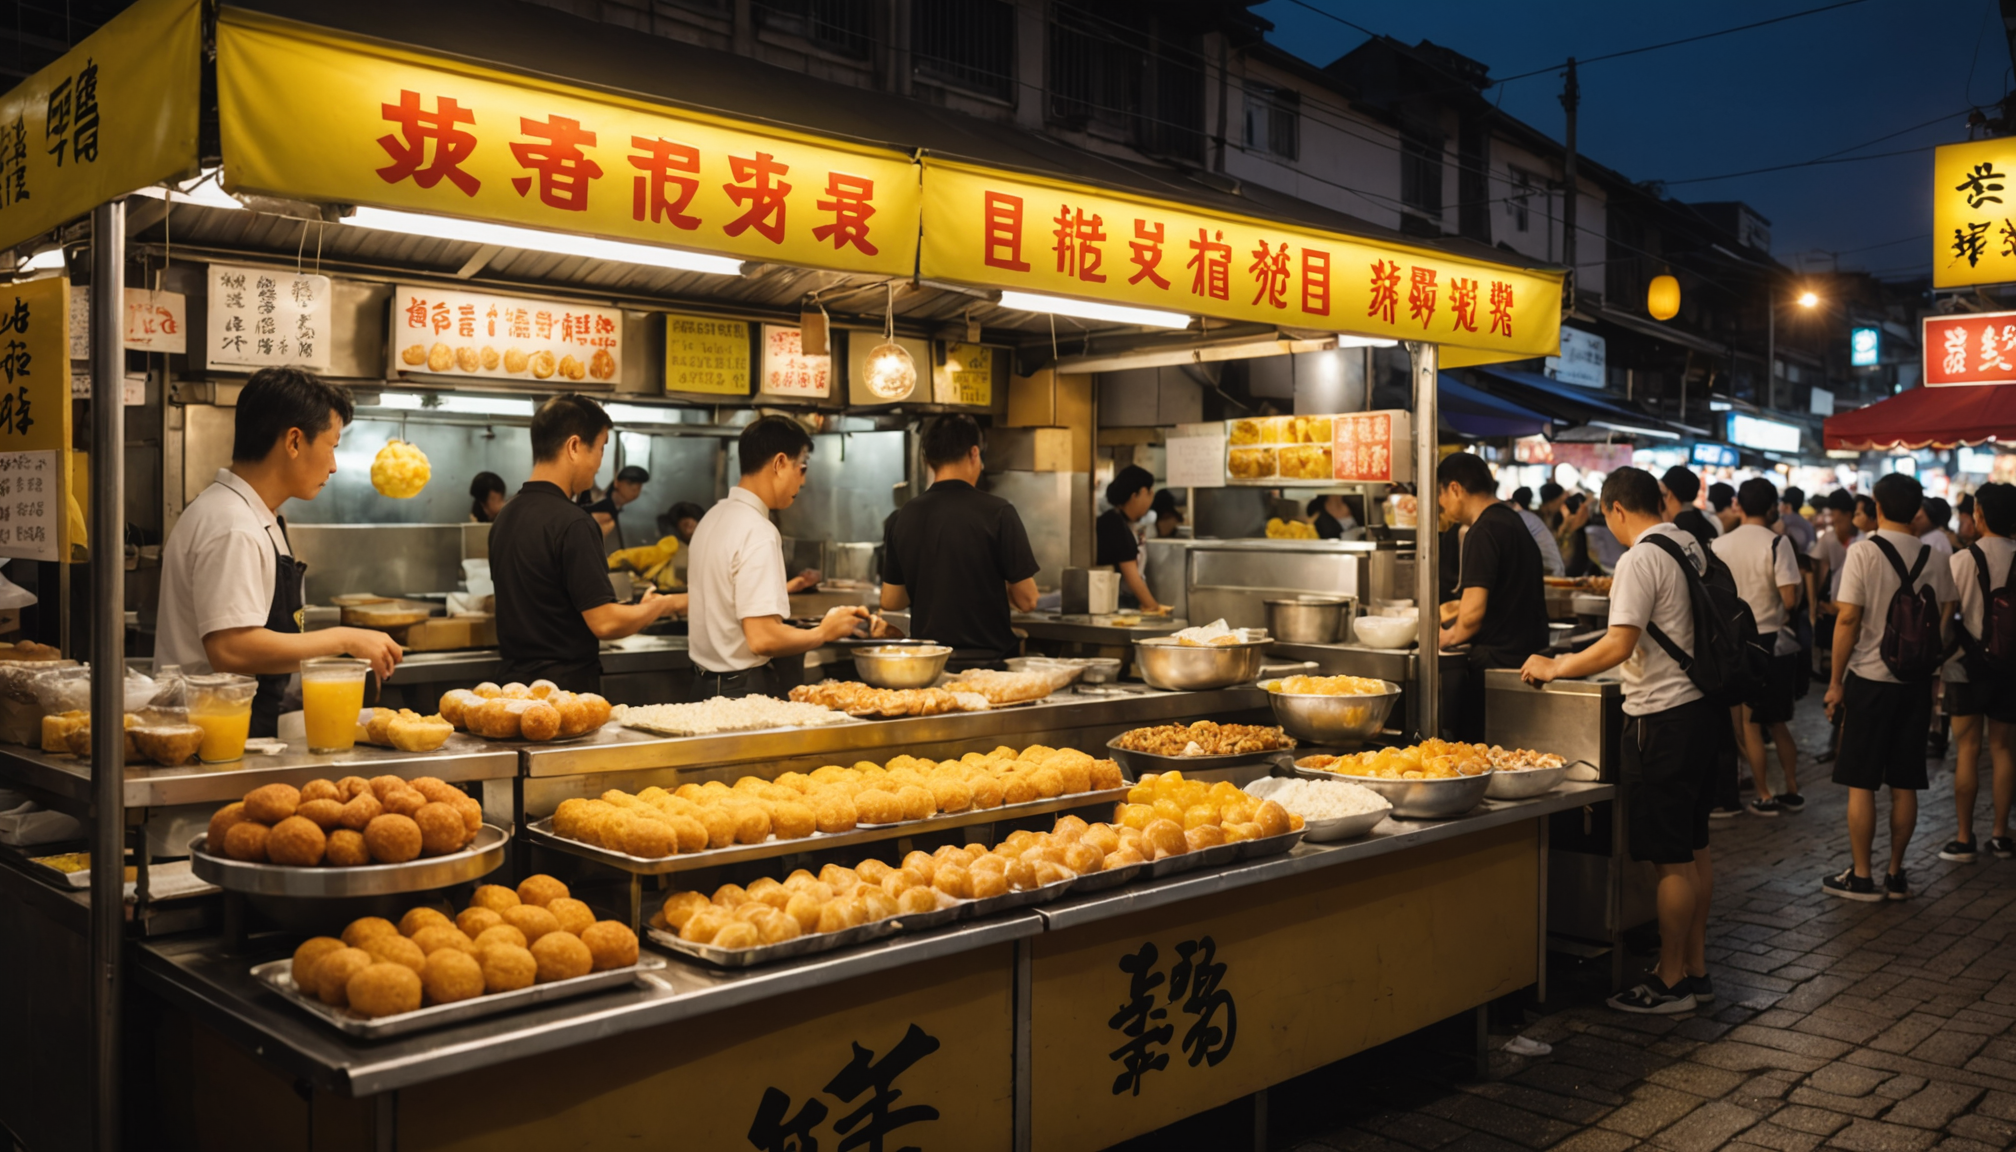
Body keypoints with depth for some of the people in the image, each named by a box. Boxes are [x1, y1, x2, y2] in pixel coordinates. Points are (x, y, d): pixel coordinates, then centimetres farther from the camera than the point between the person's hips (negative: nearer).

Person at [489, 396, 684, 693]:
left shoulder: (505, 517, 9)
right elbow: (605, 622, -20)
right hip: (568, 687, -8)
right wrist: (665, 604, -4)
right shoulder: (572, 523, -18)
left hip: (515, 679, 8)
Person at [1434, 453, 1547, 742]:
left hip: (1497, 659, -9)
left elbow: (1473, 611, -20)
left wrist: (1451, 636, -1)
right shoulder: (1514, 523, 16)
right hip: (1528, 651, 9)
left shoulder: (1483, 532, -14)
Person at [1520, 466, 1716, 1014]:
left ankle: (1671, 982, 8)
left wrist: (1554, 668, -12)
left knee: (1671, 860, -1)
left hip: (1662, 720, -9)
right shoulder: (1692, 547, 10)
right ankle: (1695, 969, 26)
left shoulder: (1640, 559, -17)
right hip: (1700, 706, 9)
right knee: (1694, 849, 16)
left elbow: (1619, 645, -24)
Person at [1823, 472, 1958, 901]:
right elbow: (1946, 619, 7)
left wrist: (1836, 680, -8)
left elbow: (1848, 619, -14)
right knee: (1904, 785, 10)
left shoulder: (1864, 552, -11)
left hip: (1869, 678, -4)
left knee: (1861, 784, 3)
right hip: (1916, 681, 4)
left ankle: (1861, 877, 7)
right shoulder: (1935, 559, 2)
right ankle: (1896, 874, 17)